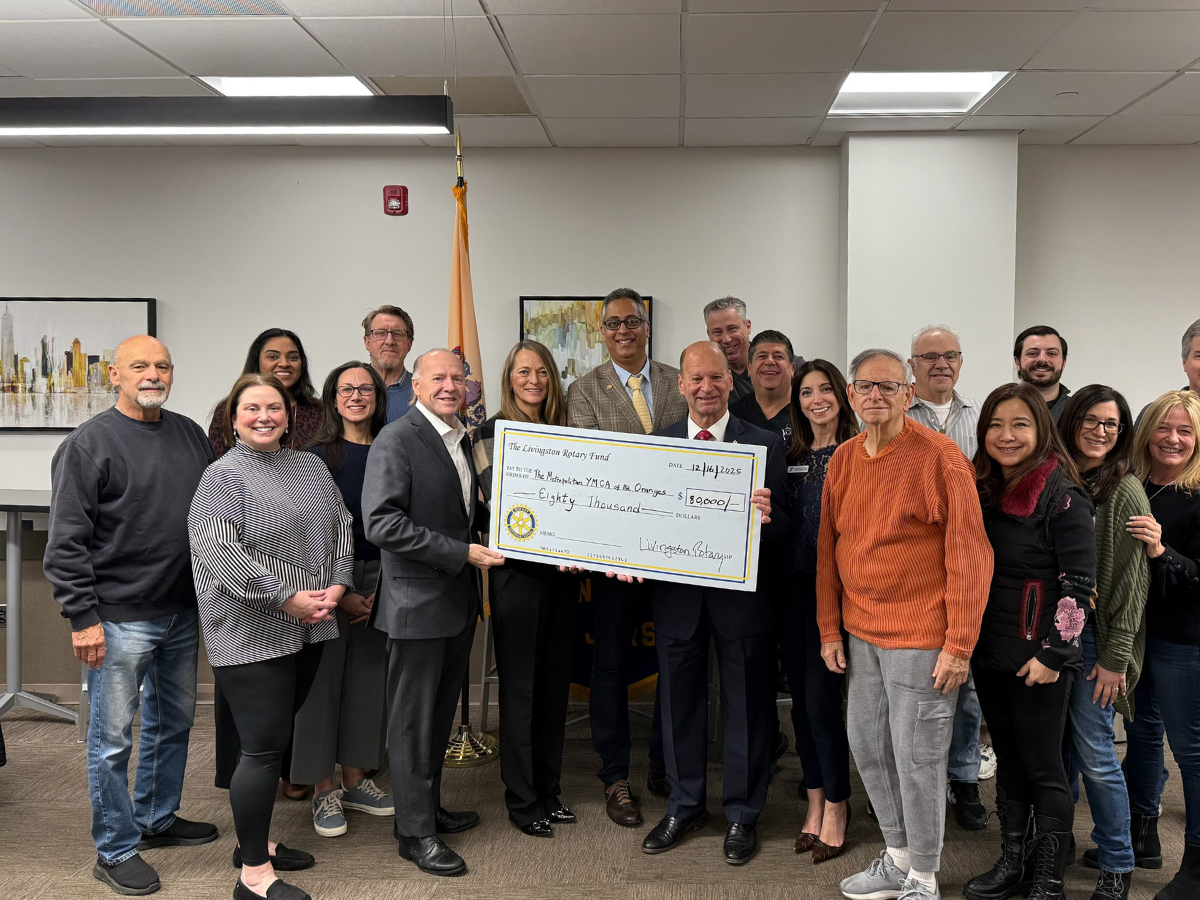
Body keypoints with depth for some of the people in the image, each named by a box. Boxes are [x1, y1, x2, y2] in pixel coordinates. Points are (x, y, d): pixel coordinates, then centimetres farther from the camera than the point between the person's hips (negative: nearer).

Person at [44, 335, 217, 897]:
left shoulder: (190, 435, 8)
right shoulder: (88, 444, -10)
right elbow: (66, 541, -12)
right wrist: (82, 617, -15)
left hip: (181, 613, 7)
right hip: (119, 620, -6)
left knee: (173, 722, 18)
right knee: (113, 738, 4)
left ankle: (157, 819, 37)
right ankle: (115, 851, 17)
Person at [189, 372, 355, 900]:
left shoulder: (312, 468, 13)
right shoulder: (224, 476, -8)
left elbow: (342, 528, 14)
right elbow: (219, 552, -19)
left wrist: (337, 584, -2)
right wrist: (287, 597, -19)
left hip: (308, 629, 7)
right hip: (252, 634, -7)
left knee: (273, 739, 16)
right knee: (263, 747, -5)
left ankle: (256, 841, 32)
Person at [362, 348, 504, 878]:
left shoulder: (460, 439, 13)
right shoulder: (396, 441, -14)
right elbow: (382, 524, -23)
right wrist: (462, 552, -23)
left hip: (459, 601, 8)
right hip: (418, 602, -8)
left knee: (440, 714, 19)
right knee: (413, 720, 4)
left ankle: (428, 807, 34)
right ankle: (415, 831, 15)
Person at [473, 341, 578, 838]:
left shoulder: (561, 431, 11)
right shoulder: (493, 432, -4)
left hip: (562, 569, 5)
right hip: (518, 570, -5)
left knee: (555, 680, 11)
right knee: (520, 683, 2)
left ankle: (548, 790, 24)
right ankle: (522, 800, 14)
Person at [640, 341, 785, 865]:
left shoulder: (765, 444, -4)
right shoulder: (657, 444, 4)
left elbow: (782, 529, -8)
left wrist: (767, 516, -30)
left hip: (741, 594, -2)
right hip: (676, 592, 3)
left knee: (745, 706, 9)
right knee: (680, 703, 15)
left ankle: (742, 815, 26)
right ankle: (684, 807, 33)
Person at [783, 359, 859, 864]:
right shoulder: (790, 458, 10)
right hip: (792, 589, 5)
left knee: (821, 698, -5)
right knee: (800, 698, 10)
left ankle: (836, 806, 13)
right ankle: (816, 800, 25)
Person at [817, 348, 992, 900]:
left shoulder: (939, 457, -12)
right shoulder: (843, 460, 8)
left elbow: (969, 554, -13)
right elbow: (828, 548, 13)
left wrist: (959, 645, -15)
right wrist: (831, 630, 11)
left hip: (919, 637, -7)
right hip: (861, 633, 7)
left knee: (917, 758, 0)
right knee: (867, 746, 14)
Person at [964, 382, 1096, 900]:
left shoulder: (1063, 496, -12)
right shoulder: (984, 490, 8)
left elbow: (1078, 584, -14)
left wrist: (1052, 654, -17)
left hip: (1038, 658, -6)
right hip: (989, 652, 6)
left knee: (1043, 768, 4)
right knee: (1008, 761, 16)